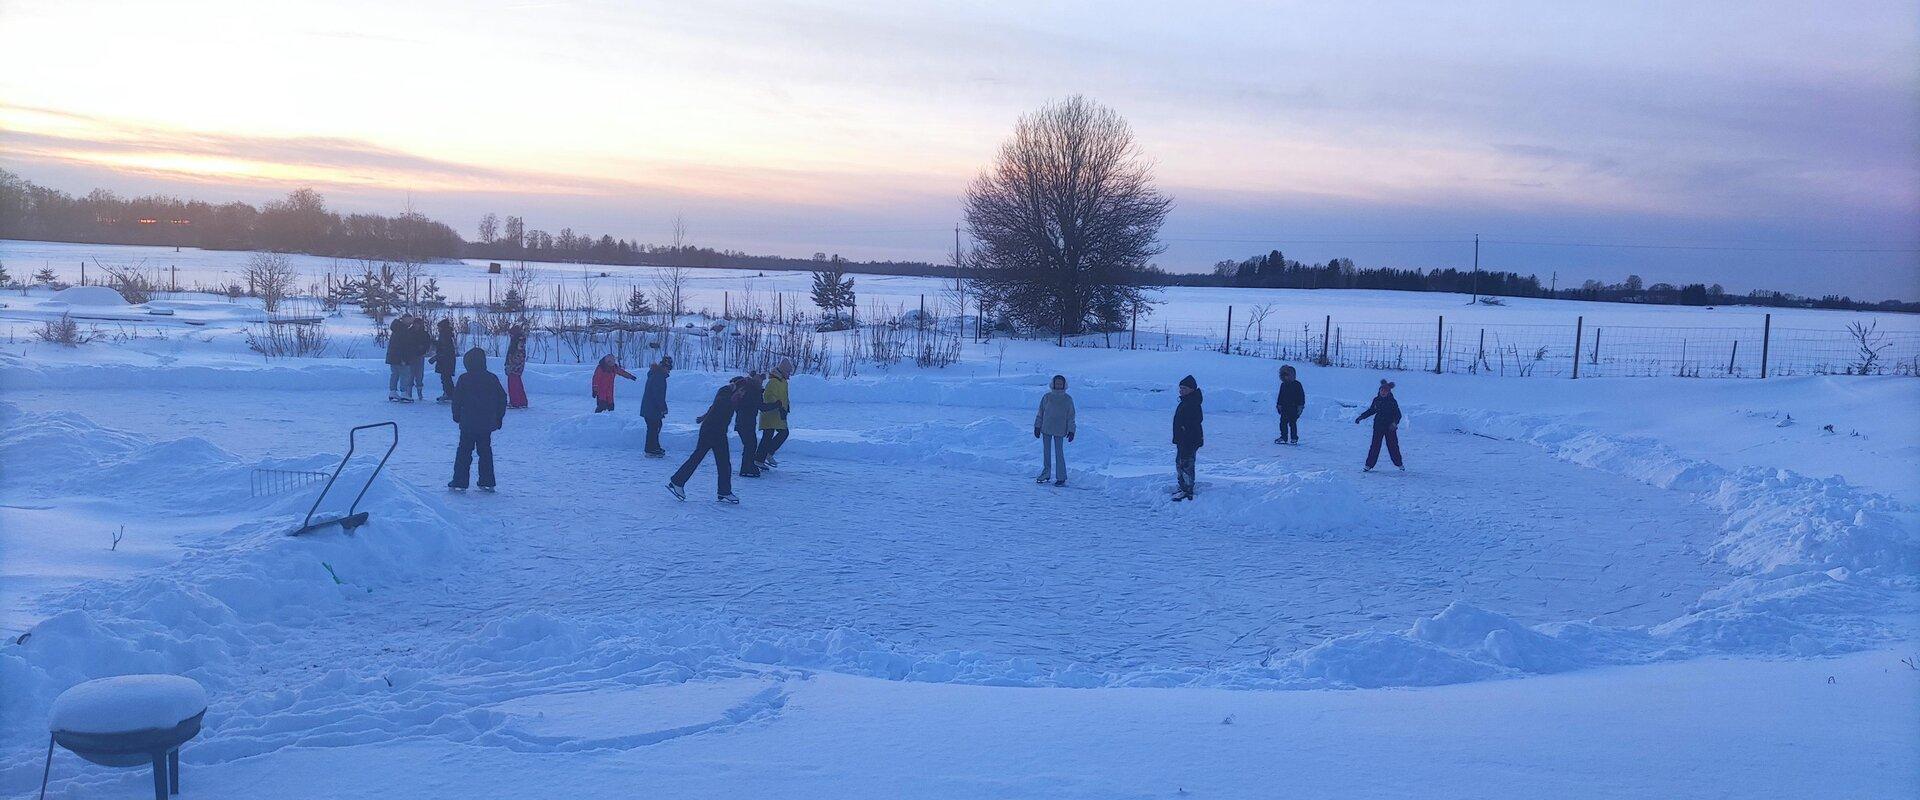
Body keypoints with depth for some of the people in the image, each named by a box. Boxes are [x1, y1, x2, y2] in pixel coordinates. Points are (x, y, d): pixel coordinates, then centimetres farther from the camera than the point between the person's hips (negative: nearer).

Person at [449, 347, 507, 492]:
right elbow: (502, 398, 6)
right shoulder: (492, 379, 2)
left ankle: (459, 482, 4)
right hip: (487, 424, 3)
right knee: (485, 451, 12)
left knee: (464, 452, 5)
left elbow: (457, 400, -4)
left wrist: (457, 416, 11)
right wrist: (498, 418, 16)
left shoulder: (464, 379, -8)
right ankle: (487, 483, 12)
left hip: (468, 424, -3)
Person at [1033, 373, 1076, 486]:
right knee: (1046, 452, 10)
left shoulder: (1068, 399, 0)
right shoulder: (1047, 397, 2)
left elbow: (1071, 416, 3)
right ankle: (1046, 474, 20)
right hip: (1046, 429, 3)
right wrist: (1037, 426, 6)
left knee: (1059, 453, -3)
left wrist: (1071, 431, -1)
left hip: (1059, 431, -3)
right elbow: (1040, 412, 8)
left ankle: (1061, 478, 3)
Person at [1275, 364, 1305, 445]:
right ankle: (1283, 437, 9)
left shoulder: (1297, 384, -4)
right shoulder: (1283, 385, 12)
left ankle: (1294, 438, 3)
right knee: (1283, 422, 3)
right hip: (1284, 407, 5)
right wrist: (1278, 405, 12)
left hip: (1294, 408, -5)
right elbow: (1280, 396, 19)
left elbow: (1301, 396, -4)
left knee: (1292, 423, -5)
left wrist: (1300, 406, -10)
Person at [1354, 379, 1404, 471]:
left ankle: (1399, 464, 20)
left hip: (1390, 427, -2)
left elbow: (1398, 414, -7)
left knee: (1393, 446, 3)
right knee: (1375, 446, -2)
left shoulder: (1392, 402, -7)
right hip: (1378, 426, 2)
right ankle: (1369, 464, 0)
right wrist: (1361, 417, 12)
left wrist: (1395, 423, -24)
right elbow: (1371, 411, 17)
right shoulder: (1376, 400, 3)